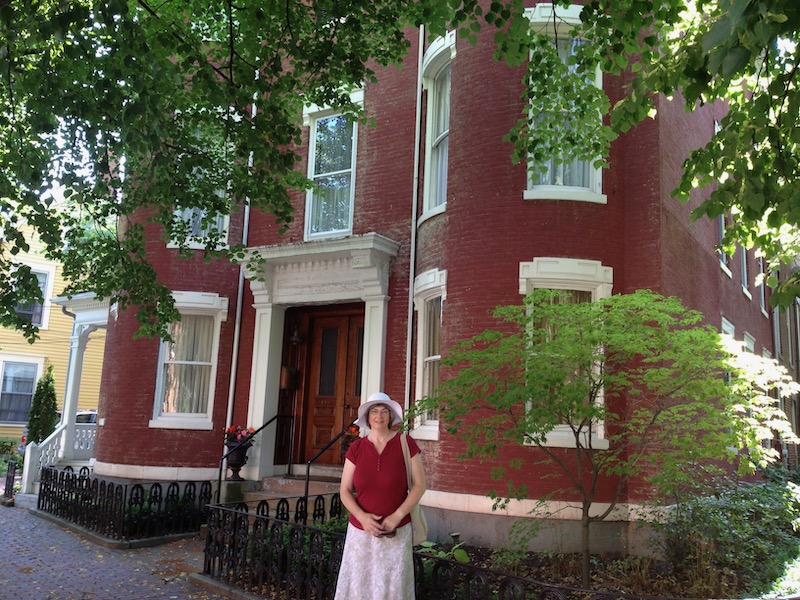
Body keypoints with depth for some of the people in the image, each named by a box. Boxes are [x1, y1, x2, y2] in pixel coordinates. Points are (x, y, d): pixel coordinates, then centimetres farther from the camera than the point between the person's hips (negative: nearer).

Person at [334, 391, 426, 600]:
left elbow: (419, 485, -4)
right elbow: (345, 491, 3)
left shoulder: (405, 443, -6)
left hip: (396, 532, -2)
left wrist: (397, 516, -13)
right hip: (361, 530, 2)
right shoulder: (356, 448, 0)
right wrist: (362, 517, -13)